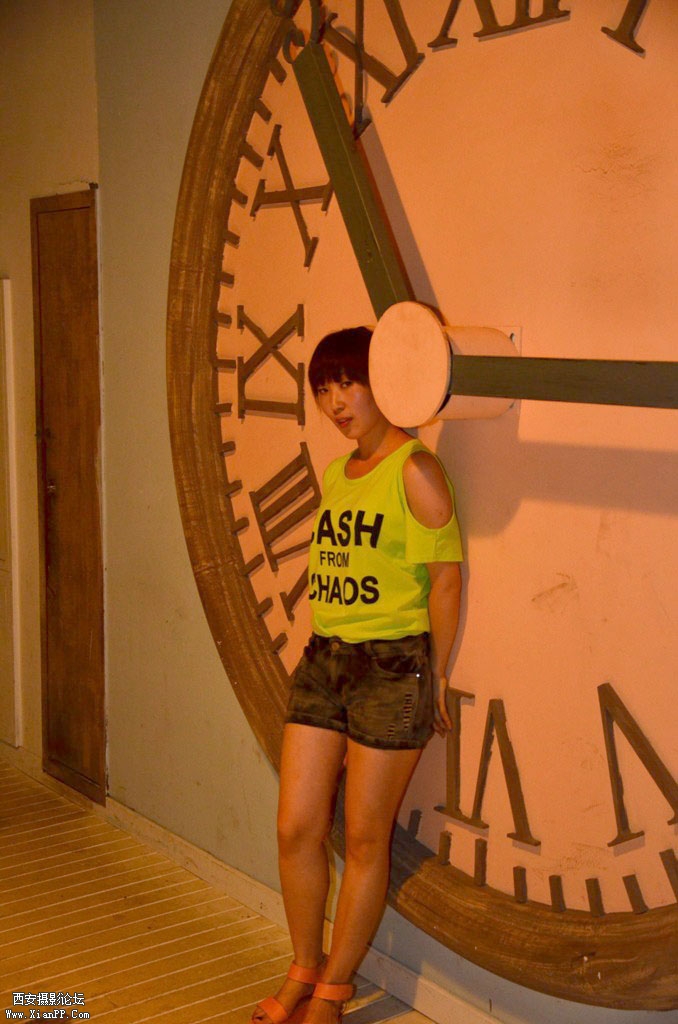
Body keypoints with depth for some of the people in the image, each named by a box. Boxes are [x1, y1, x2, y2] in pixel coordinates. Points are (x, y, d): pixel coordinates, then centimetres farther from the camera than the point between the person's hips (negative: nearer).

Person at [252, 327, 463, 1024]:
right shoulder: (335, 474, 13)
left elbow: (445, 576, -10)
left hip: (391, 666, -7)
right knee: (296, 828, 8)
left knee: (364, 839, 7)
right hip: (322, 659, 7)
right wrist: (324, 648, 9)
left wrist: (435, 678, -7)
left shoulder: (414, 469, -11)